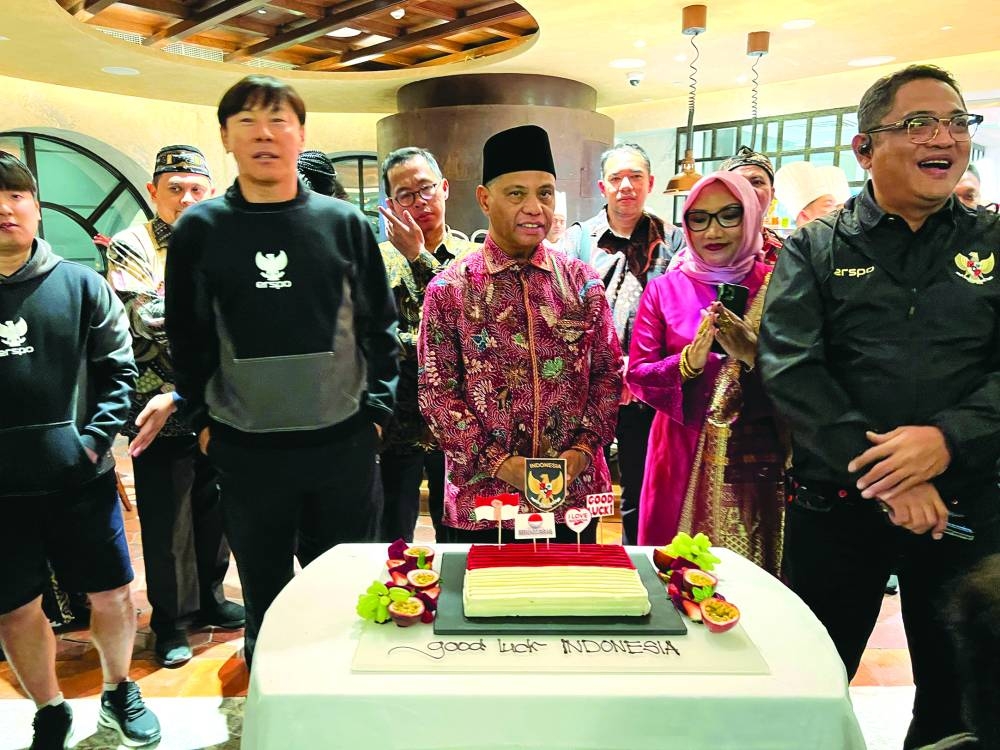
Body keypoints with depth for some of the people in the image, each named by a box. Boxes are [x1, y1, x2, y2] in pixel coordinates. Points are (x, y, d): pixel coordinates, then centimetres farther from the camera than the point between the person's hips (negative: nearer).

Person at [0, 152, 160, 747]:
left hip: (80, 478, -1)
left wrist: (95, 440, -10)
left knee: (112, 593, 10)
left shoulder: (79, 284, -1)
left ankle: (120, 692, 35)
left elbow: (119, 367, 0)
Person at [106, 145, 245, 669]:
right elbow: (146, 325, -17)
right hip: (160, 415, -4)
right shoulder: (130, 246, -4)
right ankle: (169, 622, 22)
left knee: (215, 512, 15)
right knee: (167, 523, 5)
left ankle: (210, 598, 34)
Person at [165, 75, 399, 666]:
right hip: (245, 448, 1)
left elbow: (380, 323, 5)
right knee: (265, 592, 15)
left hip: (344, 441, 0)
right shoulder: (199, 229, 1)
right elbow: (186, 335, 8)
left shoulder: (345, 222, 1)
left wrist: (378, 406, -1)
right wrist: (203, 418, 4)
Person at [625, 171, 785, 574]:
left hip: (755, 460, 0)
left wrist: (755, 356, -20)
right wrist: (687, 363, -18)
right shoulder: (664, 289, 4)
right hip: (684, 459, 1)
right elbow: (638, 374, 0)